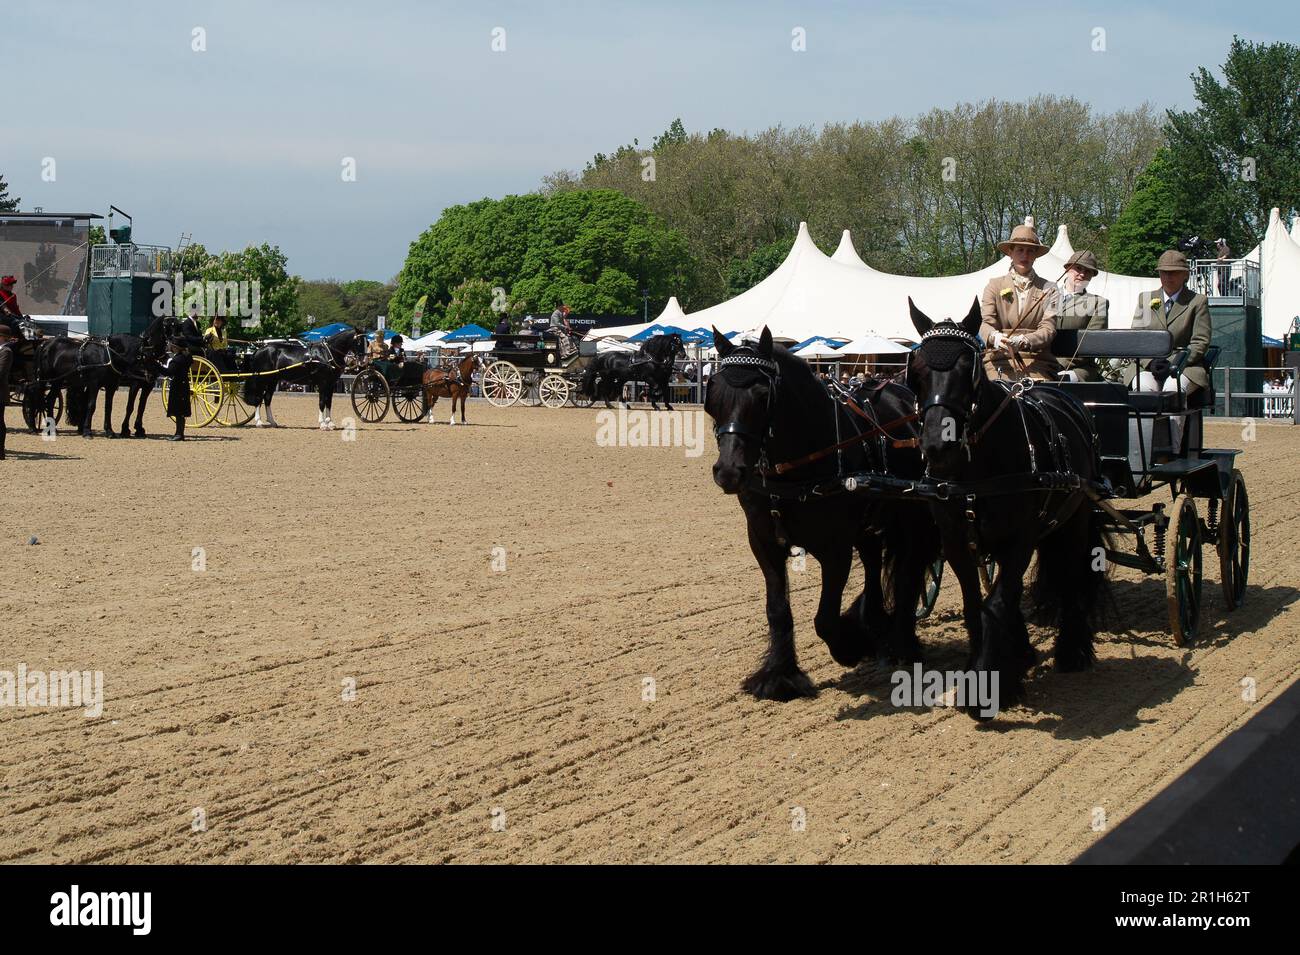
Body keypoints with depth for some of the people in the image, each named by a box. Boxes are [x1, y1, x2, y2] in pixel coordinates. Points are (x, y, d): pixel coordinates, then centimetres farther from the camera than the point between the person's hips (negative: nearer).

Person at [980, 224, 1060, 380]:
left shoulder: (1049, 290, 14)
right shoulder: (994, 285, 15)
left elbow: (1048, 328, -1)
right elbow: (985, 322, 1)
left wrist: (1023, 341, -23)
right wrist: (995, 337, -25)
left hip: (1036, 361, 0)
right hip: (999, 359, 0)